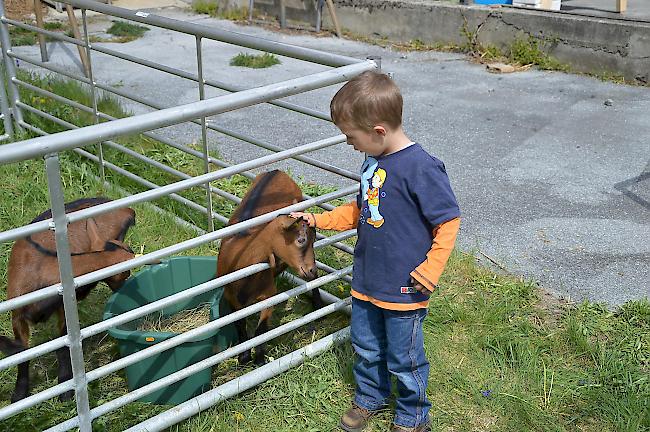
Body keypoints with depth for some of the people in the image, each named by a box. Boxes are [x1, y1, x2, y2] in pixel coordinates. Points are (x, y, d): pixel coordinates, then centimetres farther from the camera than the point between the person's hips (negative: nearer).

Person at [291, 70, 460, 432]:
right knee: (366, 347, 24)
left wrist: (430, 270, -19)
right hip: (367, 281, 7)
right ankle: (370, 398, 49)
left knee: (404, 358, 12)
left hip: (404, 290, -7)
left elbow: (449, 221, -19)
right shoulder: (374, 161, 2)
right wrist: (319, 220, 13)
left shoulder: (421, 167, -24)